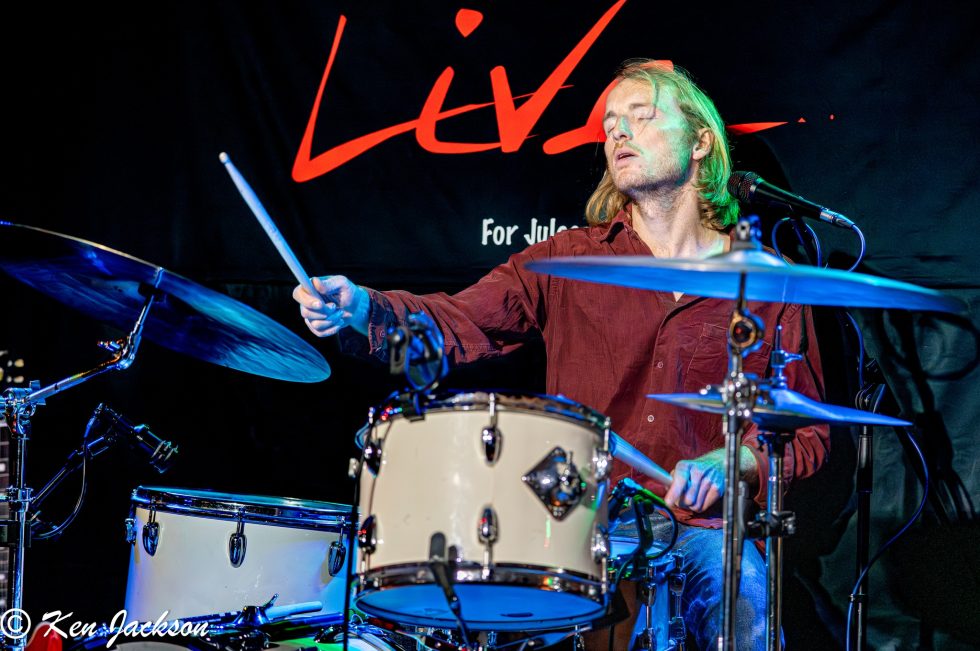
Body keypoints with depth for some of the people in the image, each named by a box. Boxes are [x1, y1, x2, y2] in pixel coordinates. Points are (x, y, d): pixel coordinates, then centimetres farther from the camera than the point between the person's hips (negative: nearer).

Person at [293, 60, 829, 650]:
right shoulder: (569, 259, 9)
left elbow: (807, 434, 10)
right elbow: (458, 323, -4)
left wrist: (735, 461, -11)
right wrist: (364, 309, -24)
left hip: (700, 527, -1)